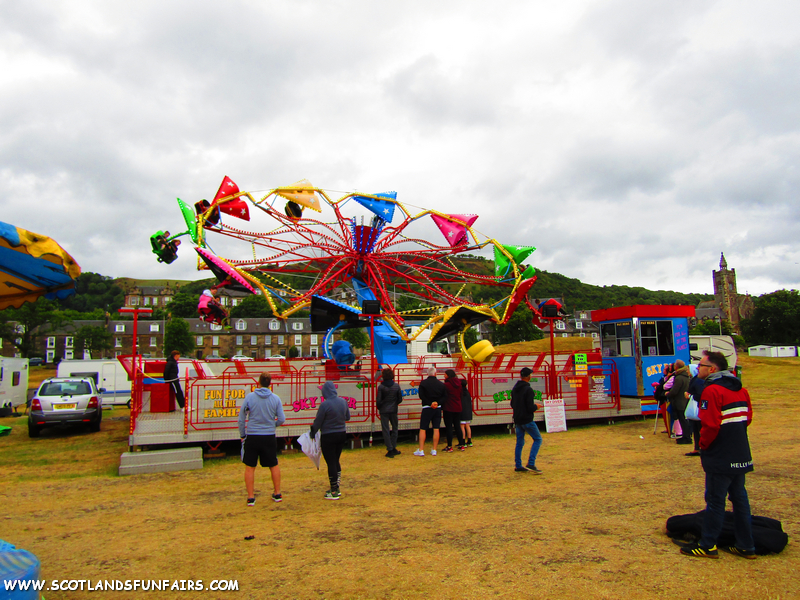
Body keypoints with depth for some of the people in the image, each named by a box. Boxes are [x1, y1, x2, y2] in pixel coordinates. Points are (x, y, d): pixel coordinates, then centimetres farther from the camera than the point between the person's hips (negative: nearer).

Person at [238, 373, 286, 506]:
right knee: (274, 466, 16)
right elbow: (281, 419, -1)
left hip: (252, 437, -1)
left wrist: (242, 435, 10)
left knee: (250, 467, 9)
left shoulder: (249, 397, -5)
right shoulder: (276, 399, -3)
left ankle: (251, 497, 10)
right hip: (269, 437, 1)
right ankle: (277, 494, 23)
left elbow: (241, 419, -2)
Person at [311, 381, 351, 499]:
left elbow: (318, 422, -12)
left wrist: (312, 433, 3)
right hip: (342, 434, 6)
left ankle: (334, 492, 9)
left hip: (328, 437, -6)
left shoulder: (325, 404, -19)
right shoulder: (343, 401, -1)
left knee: (331, 463, 3)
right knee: (336, 461, 19)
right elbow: (347, 417, 11)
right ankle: (337, 488, 25)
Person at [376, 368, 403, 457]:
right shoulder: (396, 385, -3)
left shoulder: (381, 387, -11)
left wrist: (378, 407, 10)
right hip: (393, 410, 2)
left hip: (384, 411, -2)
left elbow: (378, 401, -10)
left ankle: (390, 449, 2)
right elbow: (400, 399, 2)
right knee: (394, 429, 17)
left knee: (386, 430, 3)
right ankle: (393, 448, 16)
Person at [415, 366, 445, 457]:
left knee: (422, 429, 2)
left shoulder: (423, 383, -3)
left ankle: (421, 450, 0)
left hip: (427, 408, -3)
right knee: (436, 429, 6)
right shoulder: (441, 384, 5)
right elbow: (445, 397, 1)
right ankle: (434, 450, 8)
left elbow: (421, 396, -11)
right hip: (438, 408, 3)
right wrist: (437, 403, -8)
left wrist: (430, 403, -9)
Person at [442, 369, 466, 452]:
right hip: (458, 408, 7)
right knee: (457, 426, 14)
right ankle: (461, 445, 15)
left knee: (448, 427, 0)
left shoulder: (447, 385, -15)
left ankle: (449, 446, 1)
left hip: (449, 409, -7)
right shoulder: (459, 384, 7)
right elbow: (460, 396, 13)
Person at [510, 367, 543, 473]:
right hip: (527, 420, -8)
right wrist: (536, 406, 0)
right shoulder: (528, 389, -17)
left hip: (517, 420, 8)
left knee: (519, 442, 13)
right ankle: (531, 464, -6)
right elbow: (530, 408, -21)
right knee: (538, 439, 3)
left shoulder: (515, 389, 8)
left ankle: (518, 466, 15)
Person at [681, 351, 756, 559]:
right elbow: (747, 417, 17)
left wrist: (703, 444, -7)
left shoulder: (712, 390, -18)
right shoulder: (740, 389, 10)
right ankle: (746, 546, 22)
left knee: (715, 500, 0)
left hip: (720, 457, -8)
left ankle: (708, 546, 10)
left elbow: (710, 425, -23)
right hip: (741, 455, 8)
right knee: (739, 498, 15)